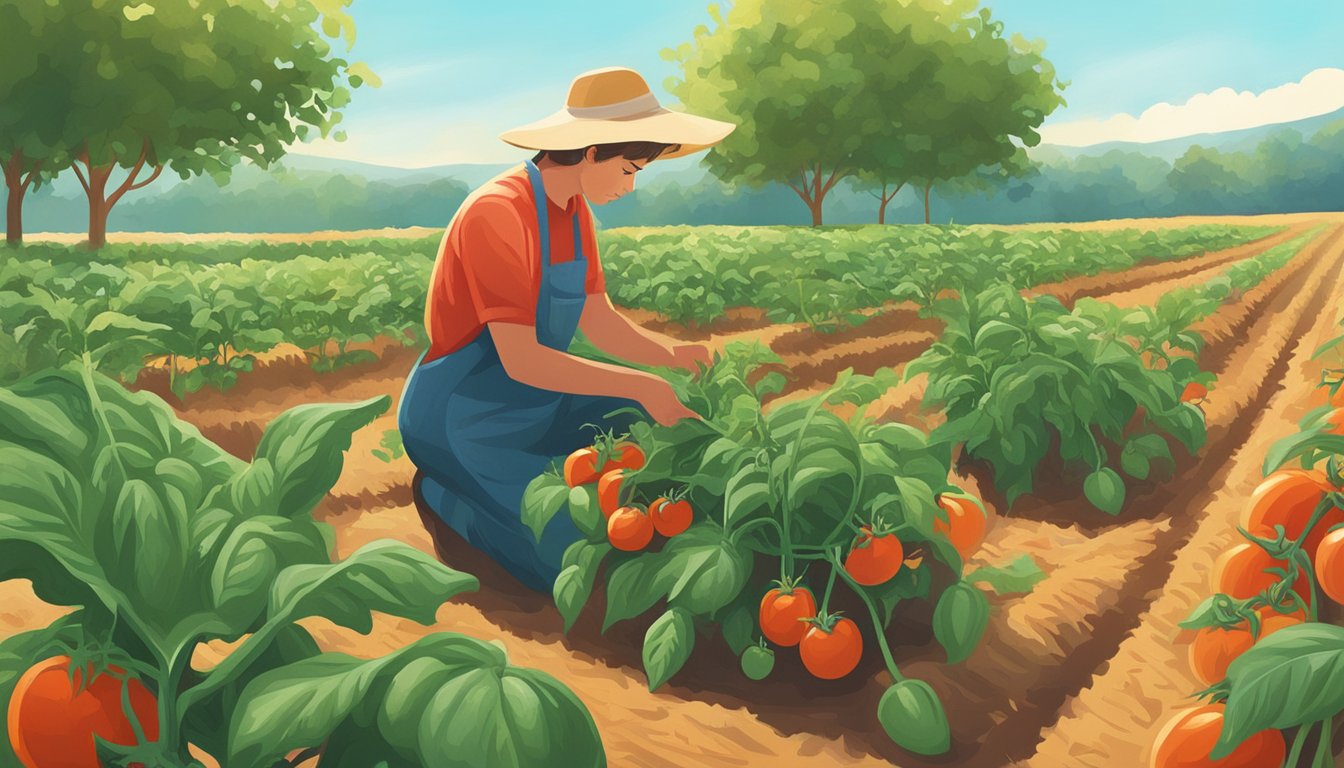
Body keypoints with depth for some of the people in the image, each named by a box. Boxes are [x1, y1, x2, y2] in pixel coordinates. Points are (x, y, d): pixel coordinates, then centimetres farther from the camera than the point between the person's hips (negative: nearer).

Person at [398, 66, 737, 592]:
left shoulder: (575, 209, 3)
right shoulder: (495, 214, -25)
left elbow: (598, 320, 3)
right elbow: (521, 360, -29)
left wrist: (670, 353, -14)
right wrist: (638, 386, -30)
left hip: (538, 402, 9)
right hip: (462, 419, -9)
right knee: (568, 555, -21)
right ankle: (442, 492, 3)